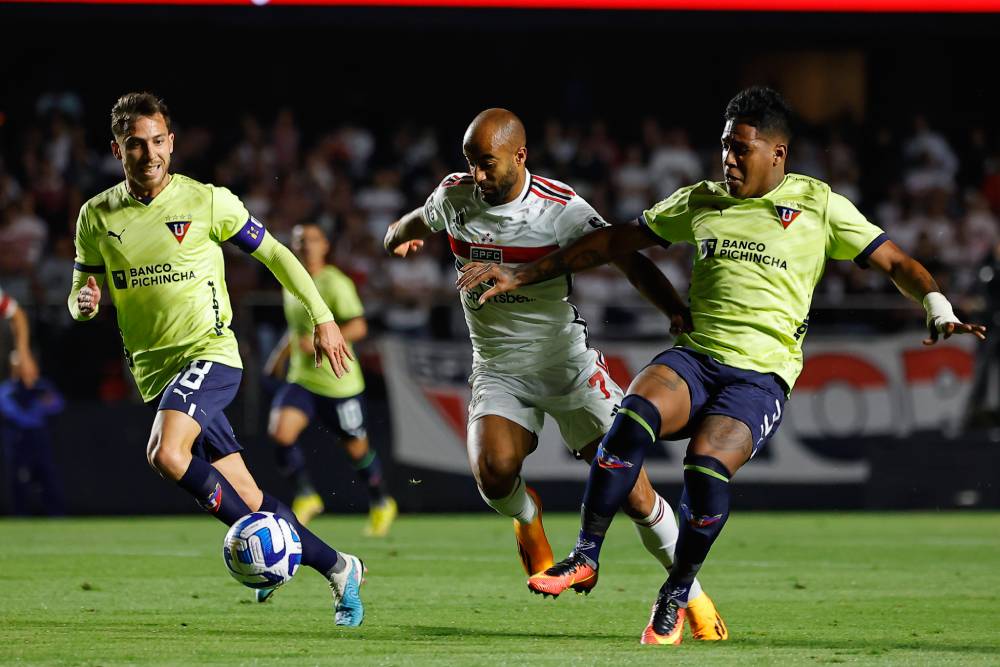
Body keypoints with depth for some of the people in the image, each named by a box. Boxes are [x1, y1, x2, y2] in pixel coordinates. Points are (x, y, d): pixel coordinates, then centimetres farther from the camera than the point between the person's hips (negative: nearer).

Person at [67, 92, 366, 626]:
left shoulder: (207, 201, -5)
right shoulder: (96, 217, 4)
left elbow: (273, 253, 5)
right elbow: (79, 297, 12)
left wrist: (322, 318, 4)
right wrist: (84, 302, -13)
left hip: (209, 352, -4)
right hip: (154, 371, 4)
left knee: (166, 454, -30)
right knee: (244, 496, 2)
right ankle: (337, 568, 16)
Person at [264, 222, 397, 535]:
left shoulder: (335, 283, -13)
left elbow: (358, 327, -20)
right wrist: (283, 351, 18)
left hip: (340, 383, -5)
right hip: (300, 379, 5)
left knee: (356, 448, 8)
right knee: (281, 432, -18)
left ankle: (381, 503, 33)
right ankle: (306, 496, 0)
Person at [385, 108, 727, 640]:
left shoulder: (561, 209, -15)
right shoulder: (454, 197, -4)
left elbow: (626, 257, -18)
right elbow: (412, 225, 18)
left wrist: (677, 311, -35)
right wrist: (403, 236, -8)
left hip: (568, 365, -2)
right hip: (498, 371, 2)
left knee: (631, 490, -8)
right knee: (494, 472, -27)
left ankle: (690, 593, 12)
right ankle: (526, 518, 10)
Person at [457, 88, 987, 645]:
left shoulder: (819, 206, 6)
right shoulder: (701, 202, 15)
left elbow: (896, 263, 7)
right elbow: (613, 243, 21)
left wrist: (941, 312, -12)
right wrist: (521, 277, 18)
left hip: (762, 373, -3)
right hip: (695, 356, 3)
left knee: (707, 466, -28)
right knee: (635, 414, -30)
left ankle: (677, 596, -5)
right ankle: (585, 555, -21)